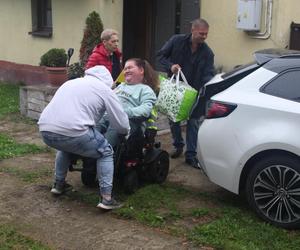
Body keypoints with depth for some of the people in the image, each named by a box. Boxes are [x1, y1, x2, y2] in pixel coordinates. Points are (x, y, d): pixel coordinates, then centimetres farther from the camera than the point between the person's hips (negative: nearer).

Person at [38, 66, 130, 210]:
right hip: (72, 132, -6)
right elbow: (122, 124, 9)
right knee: (105, 153, 15)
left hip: (45, 130, 6)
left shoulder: (70, 82, 29)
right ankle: (106, 198, 8)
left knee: (65, 146, 38)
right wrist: (125, 131, 32)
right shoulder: (105, 89, 10)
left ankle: (58, 184, 42)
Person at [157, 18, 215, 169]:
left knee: (193, 122, 0)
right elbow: (161, 55, -1)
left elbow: (209, 74, -12)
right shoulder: (177, 41, -9)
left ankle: (191, 155, 8)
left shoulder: (207, 53, -7)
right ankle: (178, 145, 34)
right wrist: (170, 66, -21)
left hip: (193, 91, 0)